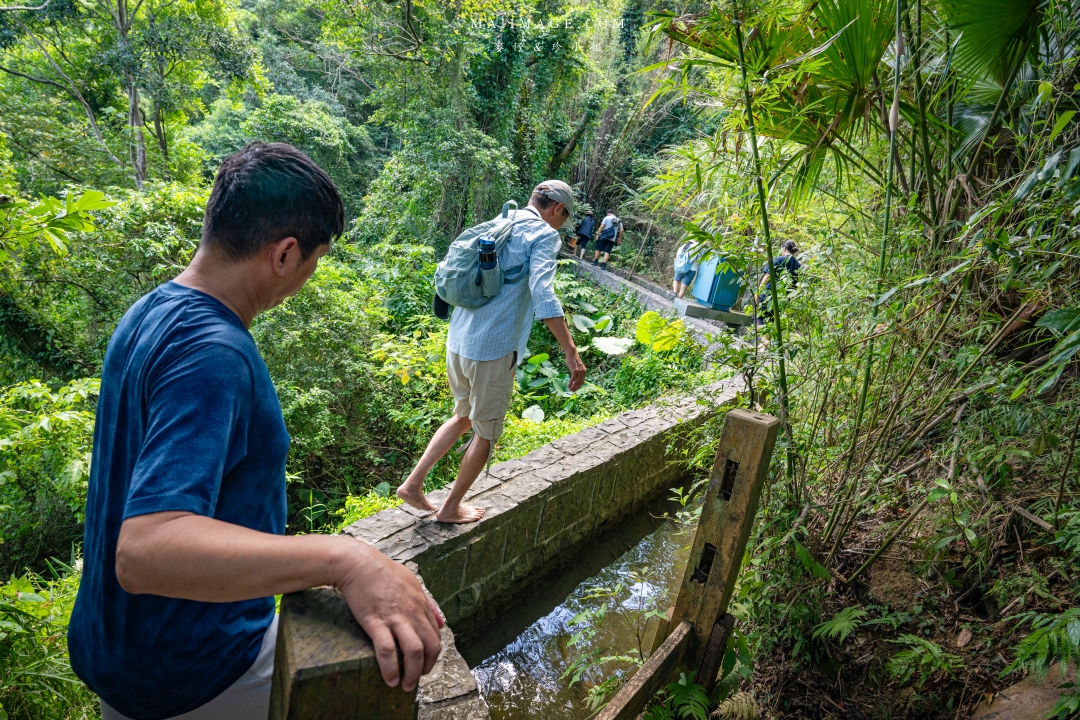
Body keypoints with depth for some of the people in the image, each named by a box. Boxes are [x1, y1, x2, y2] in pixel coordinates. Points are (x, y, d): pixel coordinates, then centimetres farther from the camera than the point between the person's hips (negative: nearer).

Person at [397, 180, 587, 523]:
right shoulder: (543, 235, -7)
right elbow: (542, 293, -22)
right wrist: (571, 352, -24)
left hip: (457, 341, 8)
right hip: (493, 347, -8)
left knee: (464, 417, 25)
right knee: (486, 431, 11)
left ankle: (413, 483, 22)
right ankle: (451, 507, 22)